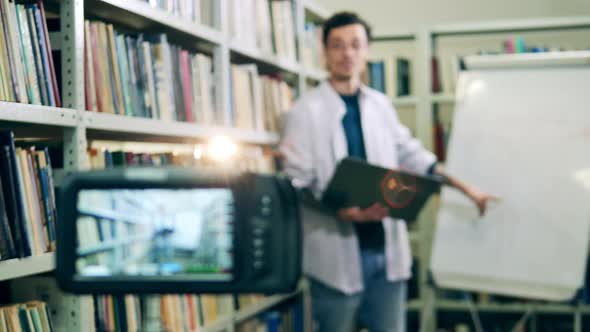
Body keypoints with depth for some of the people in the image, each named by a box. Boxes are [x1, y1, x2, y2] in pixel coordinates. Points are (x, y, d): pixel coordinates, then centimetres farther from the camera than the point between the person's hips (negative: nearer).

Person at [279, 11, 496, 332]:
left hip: (385, 245, 5)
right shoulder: (305, 110, -5)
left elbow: (411, 155, 19)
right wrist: (344, 211, -23)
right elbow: (297, 182, -9)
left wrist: (466, 189, 17)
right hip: (337, 250, -4)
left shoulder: (380, 105, 11)